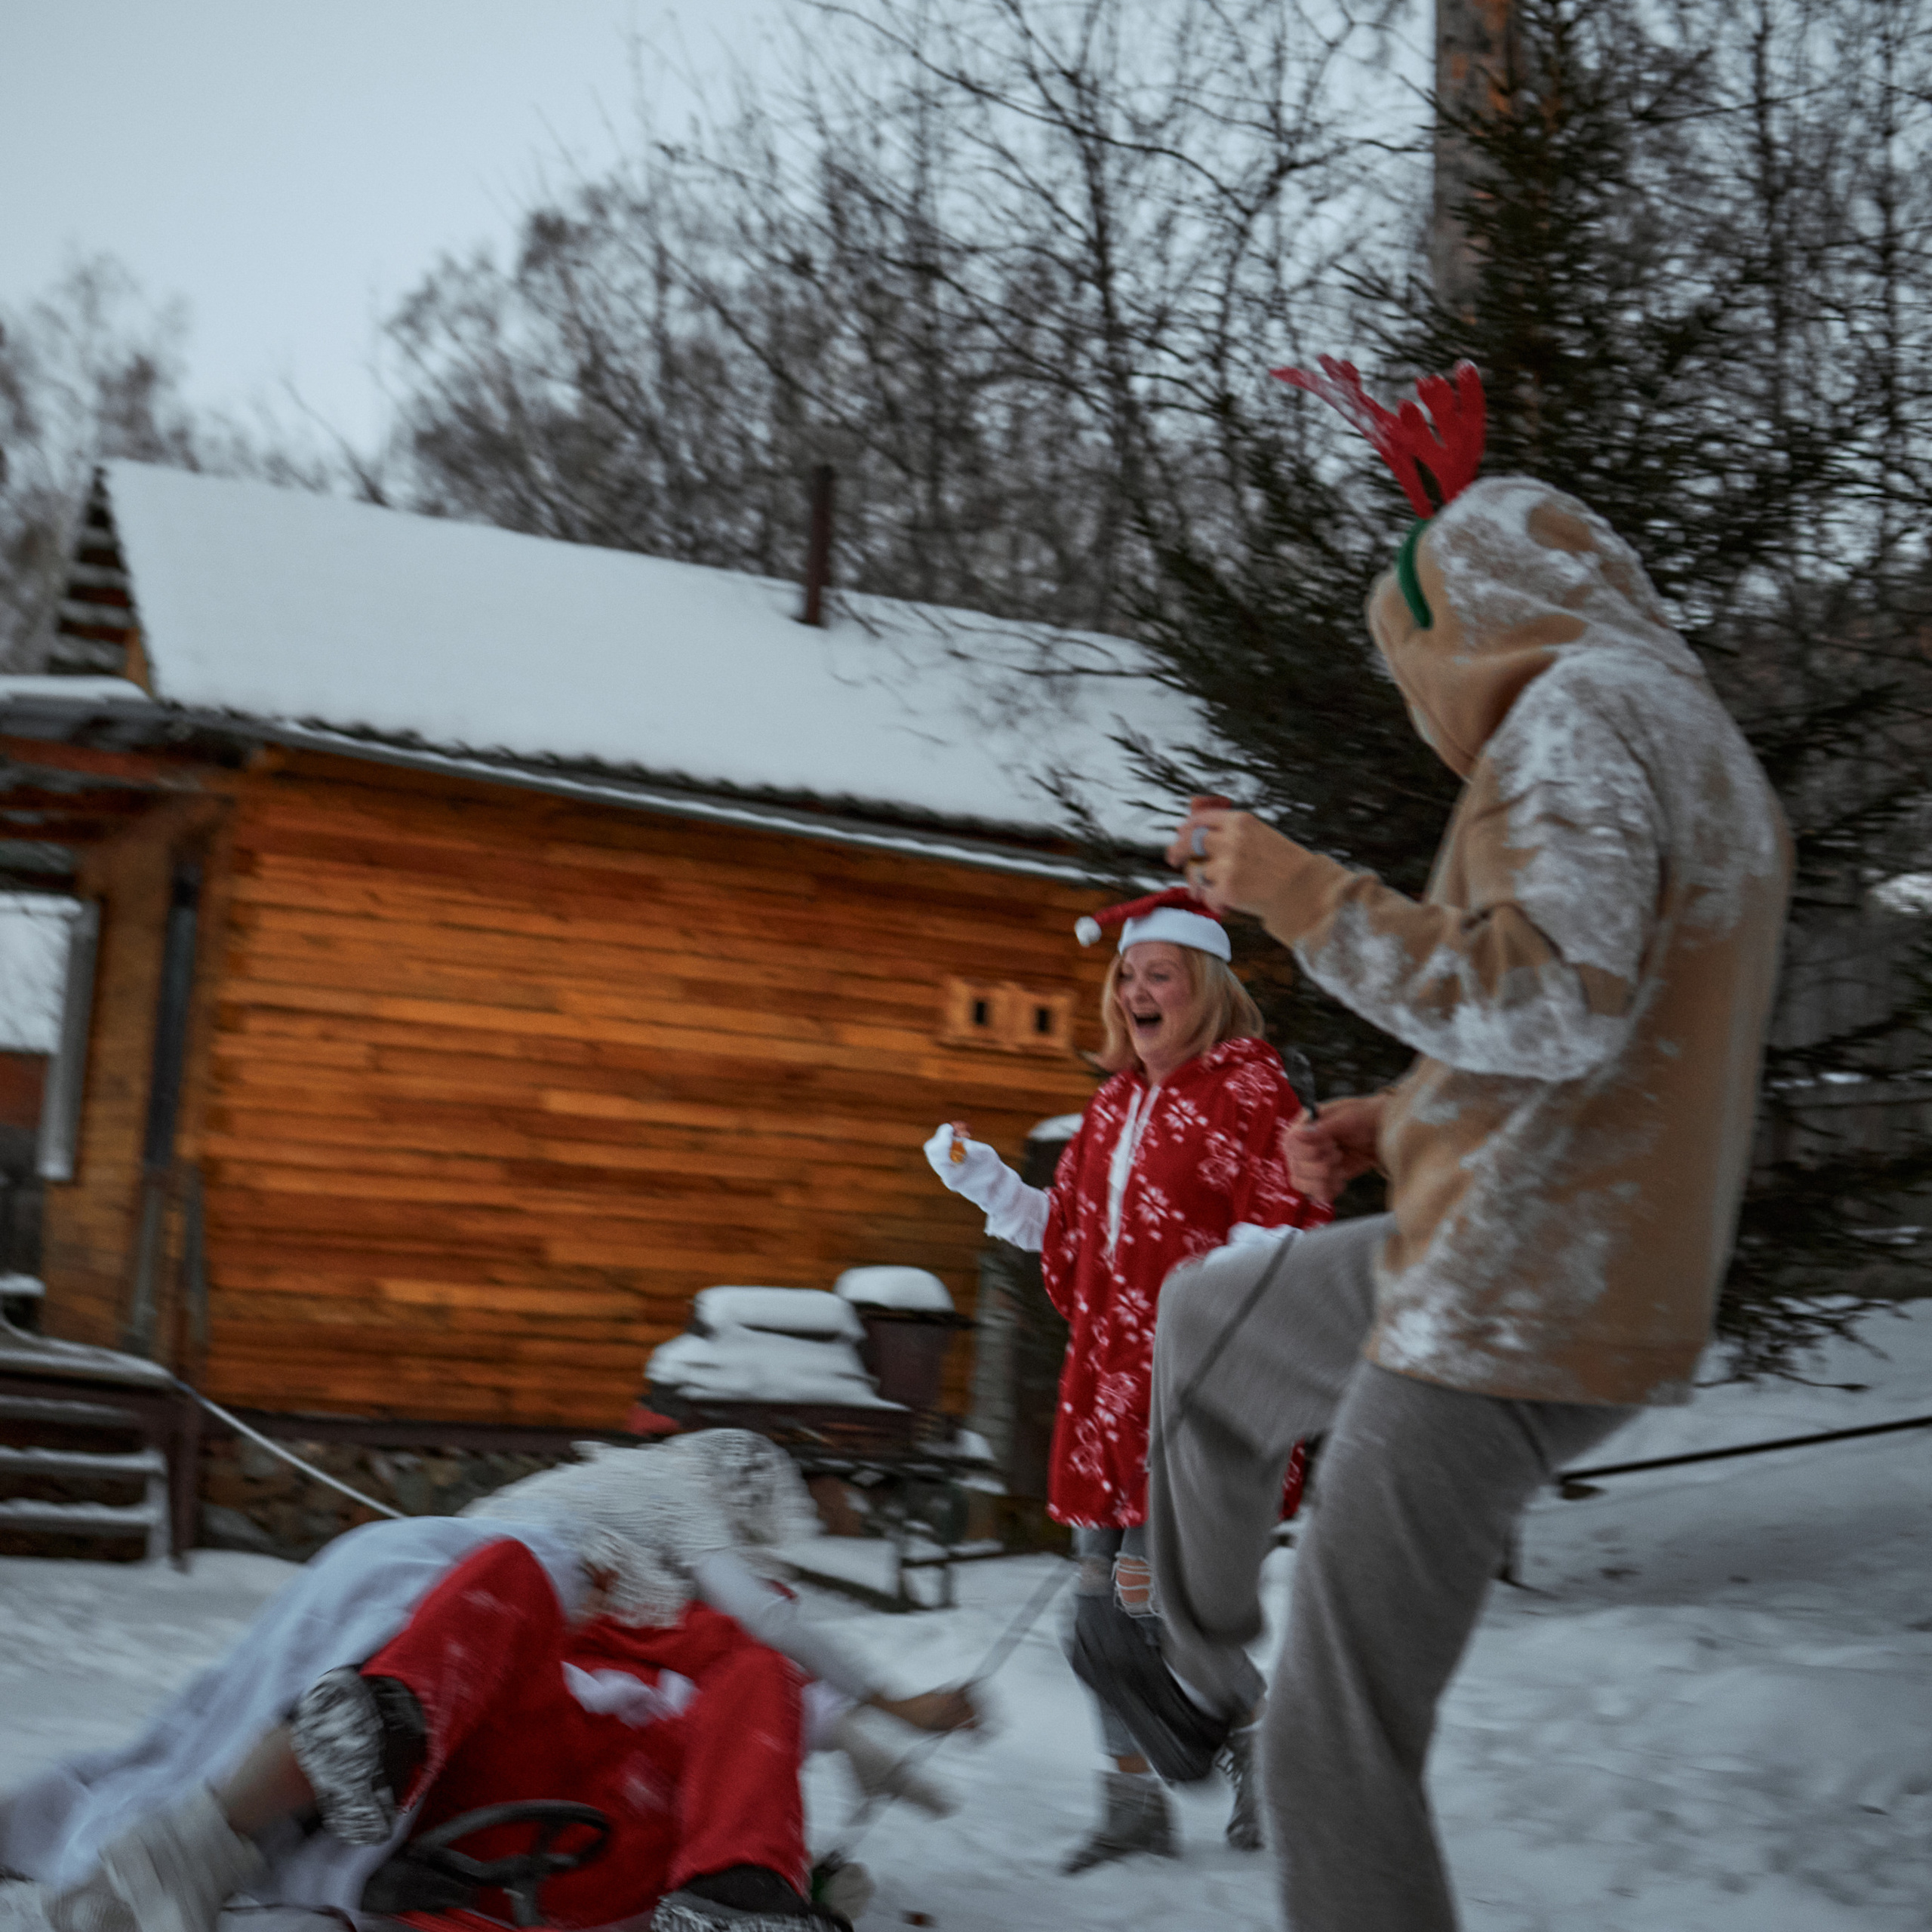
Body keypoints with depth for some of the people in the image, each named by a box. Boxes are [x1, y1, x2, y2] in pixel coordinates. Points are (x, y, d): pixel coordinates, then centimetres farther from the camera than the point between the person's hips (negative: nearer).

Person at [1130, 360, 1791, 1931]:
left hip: (1514, 1305, -10)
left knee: (1341, 1741, -4)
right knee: (1209, 1321, 31)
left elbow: (1561, 1000, -28)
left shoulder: (1579, 712, -13)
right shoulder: (1715, 755, 17)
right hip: (1583, 1270, 10)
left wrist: (1310, 899, -18)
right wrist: (1407, 1119, 17)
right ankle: (1195, 1667, 42)